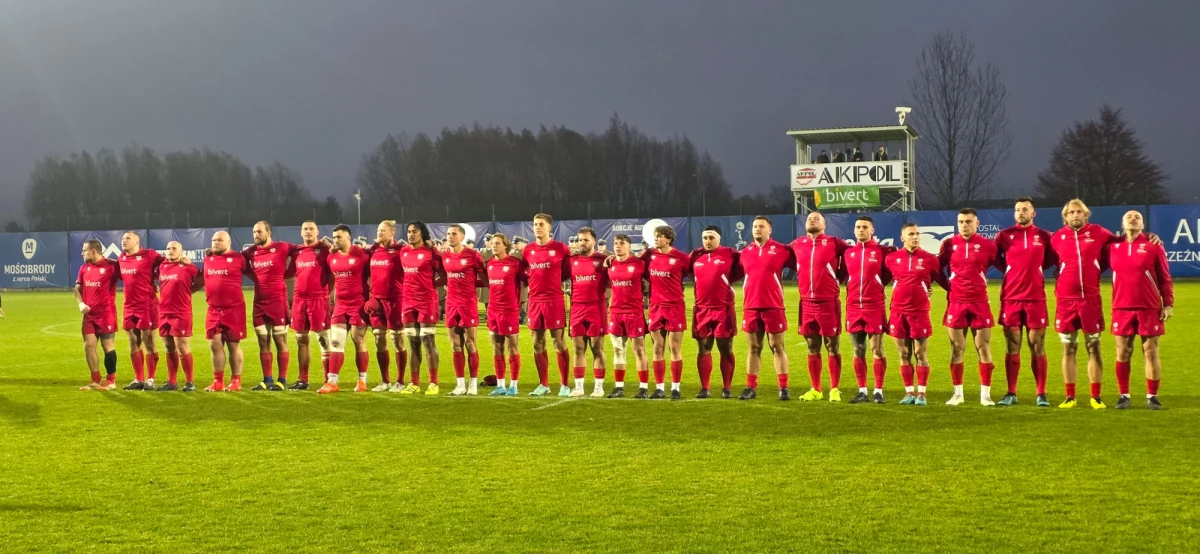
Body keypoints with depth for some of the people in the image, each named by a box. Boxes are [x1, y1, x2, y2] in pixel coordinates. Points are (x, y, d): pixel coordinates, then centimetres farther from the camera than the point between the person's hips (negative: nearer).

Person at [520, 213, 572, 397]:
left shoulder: (560, 248, -4)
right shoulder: (527, 250, 7)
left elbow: (568, 272, 4)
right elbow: (523, 273, 19)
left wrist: (553, 280, -4)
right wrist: (537, 280, 4)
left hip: (554, 301, -4)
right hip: (535, 301, 4)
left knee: (559, 343, -3)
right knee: (538, 344, 8)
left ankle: (565, 385, 2)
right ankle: (544, 385, 17)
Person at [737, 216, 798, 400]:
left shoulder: (781, 250, -1)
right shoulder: (745, 252, 9)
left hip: (774, 306, -3)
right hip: (750, 307, 3)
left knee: (777, 346, 1)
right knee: (753, 347, 8)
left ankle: (783, 388, 4)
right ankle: (751, 388, 13)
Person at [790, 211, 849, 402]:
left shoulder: (834, 243, -1)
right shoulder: (796, 245, 9)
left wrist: (838, 276, 1)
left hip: (829, 302, -4)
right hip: (806, 303, 4)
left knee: (832, 347, 0)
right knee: (812, 348, 9)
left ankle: (834, 389, 5)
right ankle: (815, 389, 17)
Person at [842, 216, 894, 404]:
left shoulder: (883, 251, -2)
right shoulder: (848, 253, 9)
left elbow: (888, 275, 5)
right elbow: (841, 275, 17)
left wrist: (876, 285, -4)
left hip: (875, 306, -4)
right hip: (853, 307, 4)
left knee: (876, 349, -2)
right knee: (858, 351, 7)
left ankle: (878, 391, 3)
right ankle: (862, 391, 13)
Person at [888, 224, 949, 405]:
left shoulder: (929, 259, 0)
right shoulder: (891, 258, 4)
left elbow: (943, 280, 9)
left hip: (920, 311, -2)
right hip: (898, 312, 2)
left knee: (921, 353, 0)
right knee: (904, 354, 6)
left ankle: (921, 393, 5)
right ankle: (909, 392, 13)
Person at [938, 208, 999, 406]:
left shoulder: (987, 245, -1)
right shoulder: (949, 244, 3)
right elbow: (937, 268, 13)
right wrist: (949, 285, 5)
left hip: (980, 302, -1)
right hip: (956, 302, 1)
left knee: (984, 348, -1)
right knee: (956, 349, 3)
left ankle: (985, 394, 5)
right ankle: (958, 393, 12)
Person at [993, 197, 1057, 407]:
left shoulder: (1044, 236, 5)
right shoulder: (1004, 236, 4)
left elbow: (1051, 260, 16)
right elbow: (994, 258, 15)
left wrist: (1034, 269, 6)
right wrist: (1013, 270, 7)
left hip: (1036, 298, 0)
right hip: (1011, 297, 0)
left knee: (1037, 346, 0)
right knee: (1012, 347, 3)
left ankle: (1041, 394, 4)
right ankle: (1011, 393, 8)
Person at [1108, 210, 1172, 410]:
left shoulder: (1153, 245, 1)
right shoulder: (1113, 246, 7)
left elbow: (1165, 278, 3)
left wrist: (1168, 303, -3)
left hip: (1150, 308, -2)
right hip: (1121, 308, 2)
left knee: (1151, 353, 1)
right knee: (1123, 353, 4)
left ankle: (1152, 396, 9)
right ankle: (1124, 395, 13)